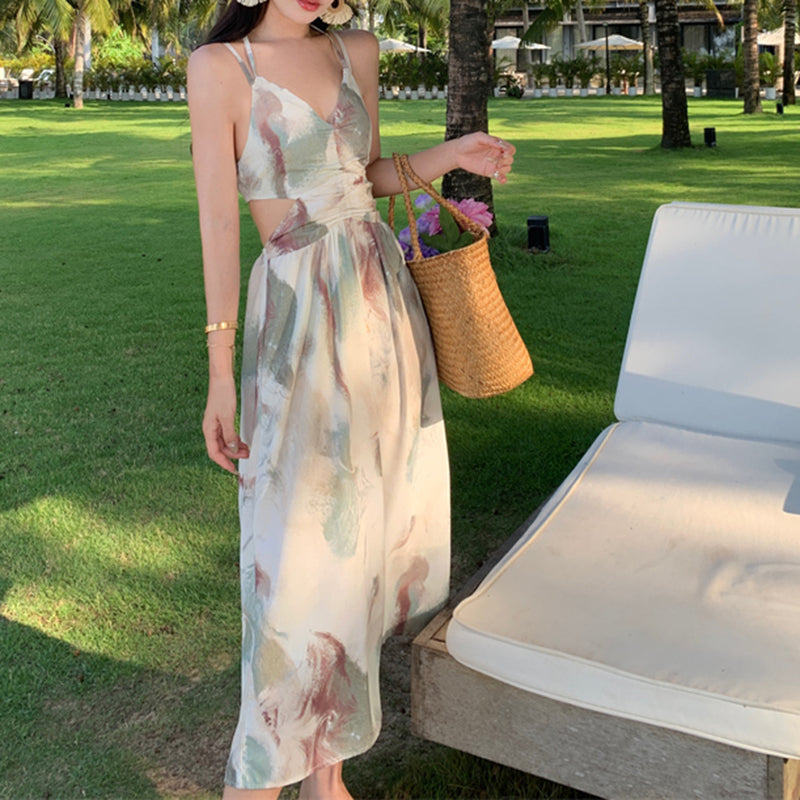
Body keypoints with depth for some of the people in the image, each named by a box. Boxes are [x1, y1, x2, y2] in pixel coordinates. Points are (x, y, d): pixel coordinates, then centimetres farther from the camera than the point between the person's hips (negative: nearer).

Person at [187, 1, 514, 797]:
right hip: (300, 314, -6)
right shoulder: (220, 66, -6)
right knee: (303, 532, -6)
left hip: (383, 297, 6)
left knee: (371, 510, 9)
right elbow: (219, 222, -10)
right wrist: (221, 368, -13)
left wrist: (448, 156, 3)